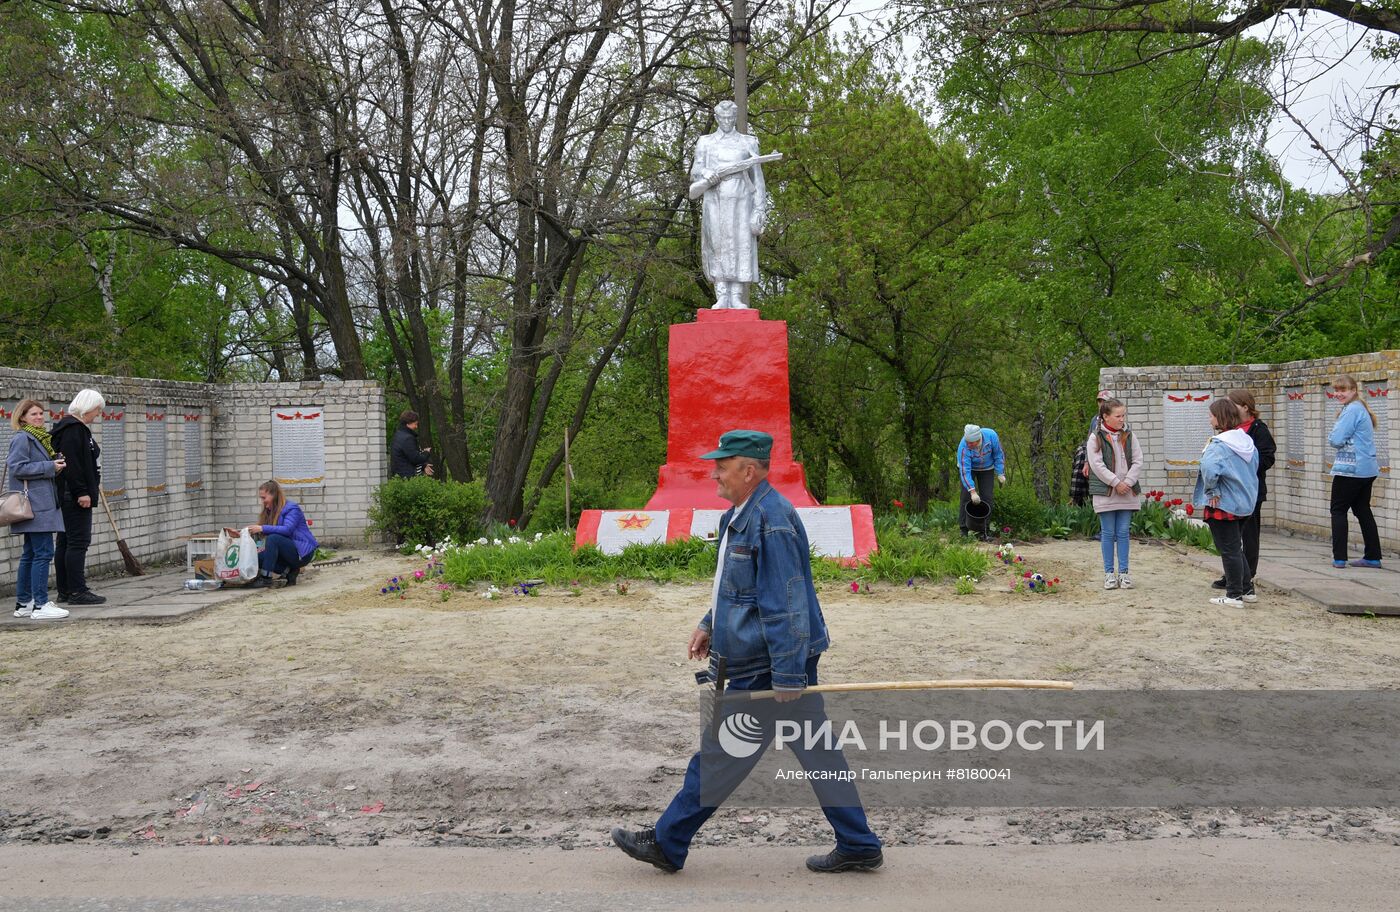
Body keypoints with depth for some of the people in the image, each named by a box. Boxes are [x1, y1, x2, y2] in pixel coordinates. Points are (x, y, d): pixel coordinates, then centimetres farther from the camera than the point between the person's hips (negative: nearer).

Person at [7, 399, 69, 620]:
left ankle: (23, 603, 17)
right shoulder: (22, 438, -9)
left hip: (40, 505, 10)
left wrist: (56, 462, 9)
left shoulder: (40, 437, 20)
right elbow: (17, 467, -18)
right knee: (43, 553, -11)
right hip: (35, 505, -10)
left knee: (30, 554, 12)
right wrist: (50, 467, -17)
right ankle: (40, 605, -10)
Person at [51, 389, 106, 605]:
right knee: (78, 541, -8)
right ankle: (77, 591, -6)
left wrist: (93, 486, 22)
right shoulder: (73, 428, -14)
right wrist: (82, 492, -23)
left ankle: (65, 591, 16)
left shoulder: (77, 427, 19)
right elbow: (72, 463, -21)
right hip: (73, 496, -11)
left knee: (66, 542, 11)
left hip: (68, 496, 11)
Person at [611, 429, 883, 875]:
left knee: (720, 754, 2)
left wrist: (787, 676, -24)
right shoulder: (739, 516, 13)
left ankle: (668, 843, 15)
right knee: (816, 752, 13)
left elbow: (785, 604, -24)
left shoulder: (770, 521, -21)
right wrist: (710, 624, 23)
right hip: (770, 662, 10)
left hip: (764, 668, -10)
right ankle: (858, 846, 20)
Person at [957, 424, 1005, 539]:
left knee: (987, 498, -6)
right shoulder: (963, 447, -36)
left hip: (987, 468, 2)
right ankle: (964, 529, -9)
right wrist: (972, 491, -42)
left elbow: (998, 454, -14)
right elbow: (965, 471, -37)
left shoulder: (991, 435, -30)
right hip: (969, 467, -2)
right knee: (966, 496, -14)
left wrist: (1000, 473, -14)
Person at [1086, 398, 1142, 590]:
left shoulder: (1129, 436, 8)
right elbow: (1097, 464, -12)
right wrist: (1116, 483, -15)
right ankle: (1109, 573, 10)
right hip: (1105, 493, -3)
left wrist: (1128, 482, -10)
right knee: (1108, 533, 3)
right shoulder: (1096, 437, -4)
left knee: (1124, 533, 6)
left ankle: (1123, 572, 11)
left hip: (1128, 493, 3)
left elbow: (1138, 461, 4)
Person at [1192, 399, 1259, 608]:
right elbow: (1255, 465, 17)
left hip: (1223, 504, -8)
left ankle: (1234, 595, 6)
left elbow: (1209, 469, -37)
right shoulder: (1246, 441, 6)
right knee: (1237, 548, 20)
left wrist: (1211, 491, -21)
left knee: (1229, 550, 0)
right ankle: (1245, 589, 26)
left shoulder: (1219, 445, -21)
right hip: (1243, 502, 9)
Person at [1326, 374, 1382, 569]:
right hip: (1367, 469, 9)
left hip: (1350, 469, -9)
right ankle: (1373, 557, 15)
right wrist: (1337, 439, 6)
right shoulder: (1361, 408, 15)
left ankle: (1339, 558, -1)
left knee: (1338, 510, 0)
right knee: (1363, 510, 13)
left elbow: (1336, 440, -20)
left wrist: (1331, 437, 1)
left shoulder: (1352, 410, -16)